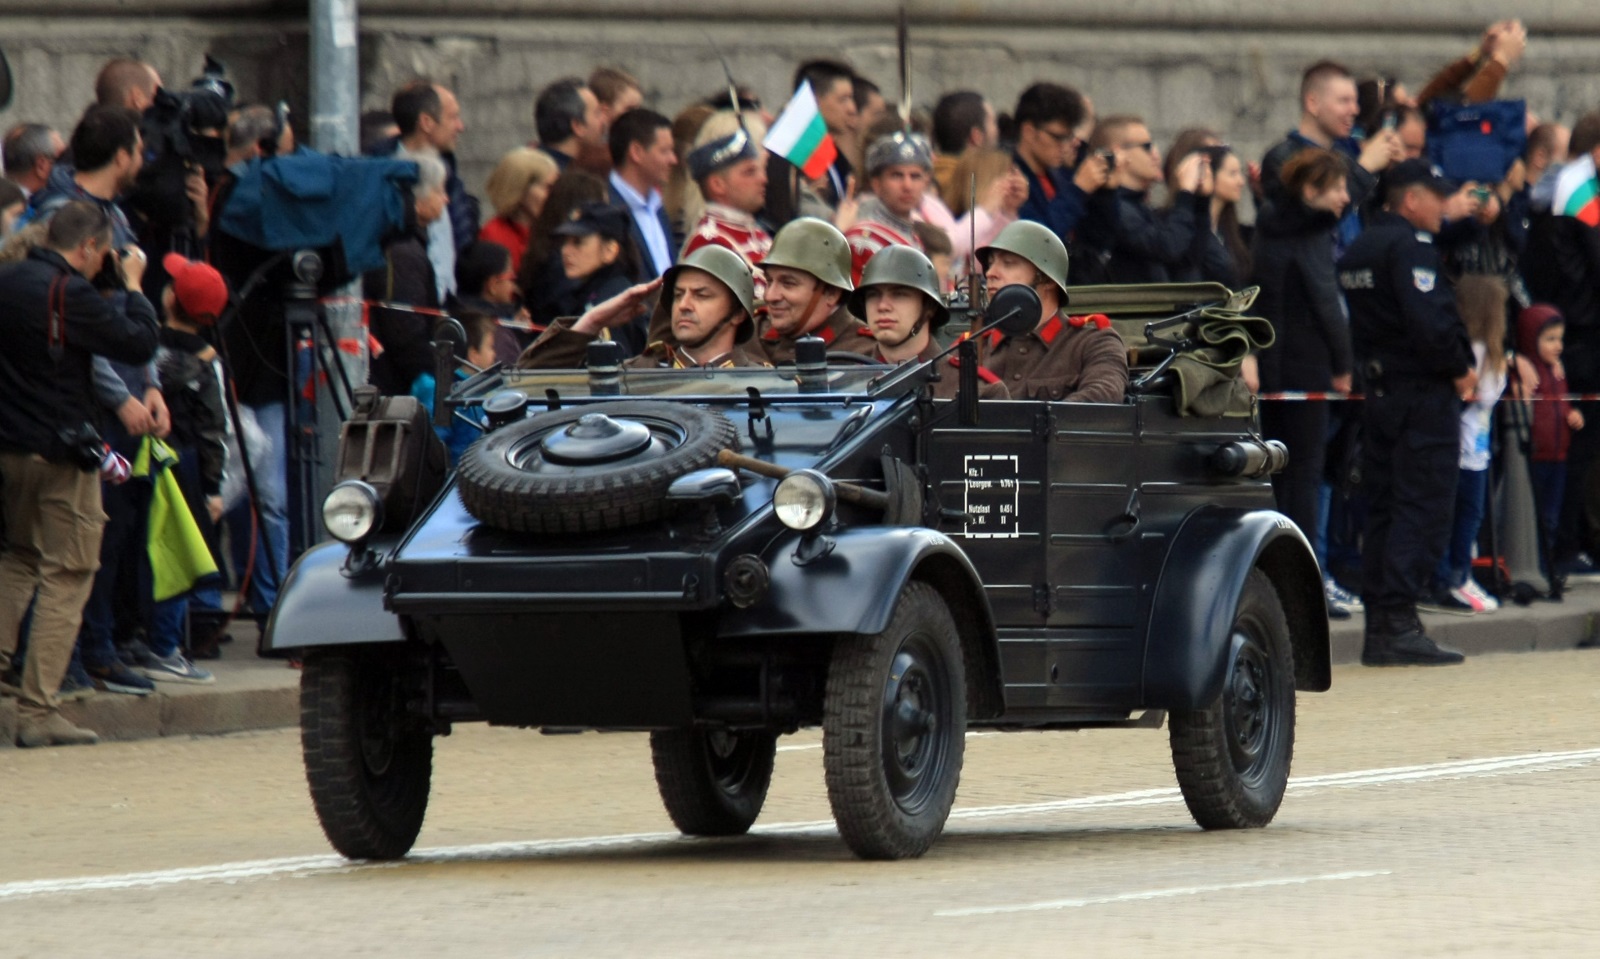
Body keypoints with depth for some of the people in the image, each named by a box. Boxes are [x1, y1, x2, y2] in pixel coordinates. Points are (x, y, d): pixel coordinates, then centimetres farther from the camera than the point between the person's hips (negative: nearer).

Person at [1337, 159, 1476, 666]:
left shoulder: (1357, 249, 15)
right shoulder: (1410, 244, -13)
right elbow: (1428, 321, -23)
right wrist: (1459, 370, -11)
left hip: (1377, 391, 9)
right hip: (1423, 395, -9)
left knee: (1381, 510, 10)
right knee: (1422, 510, -7)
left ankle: (1378, 628, 10)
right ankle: (1399, 624, -13)